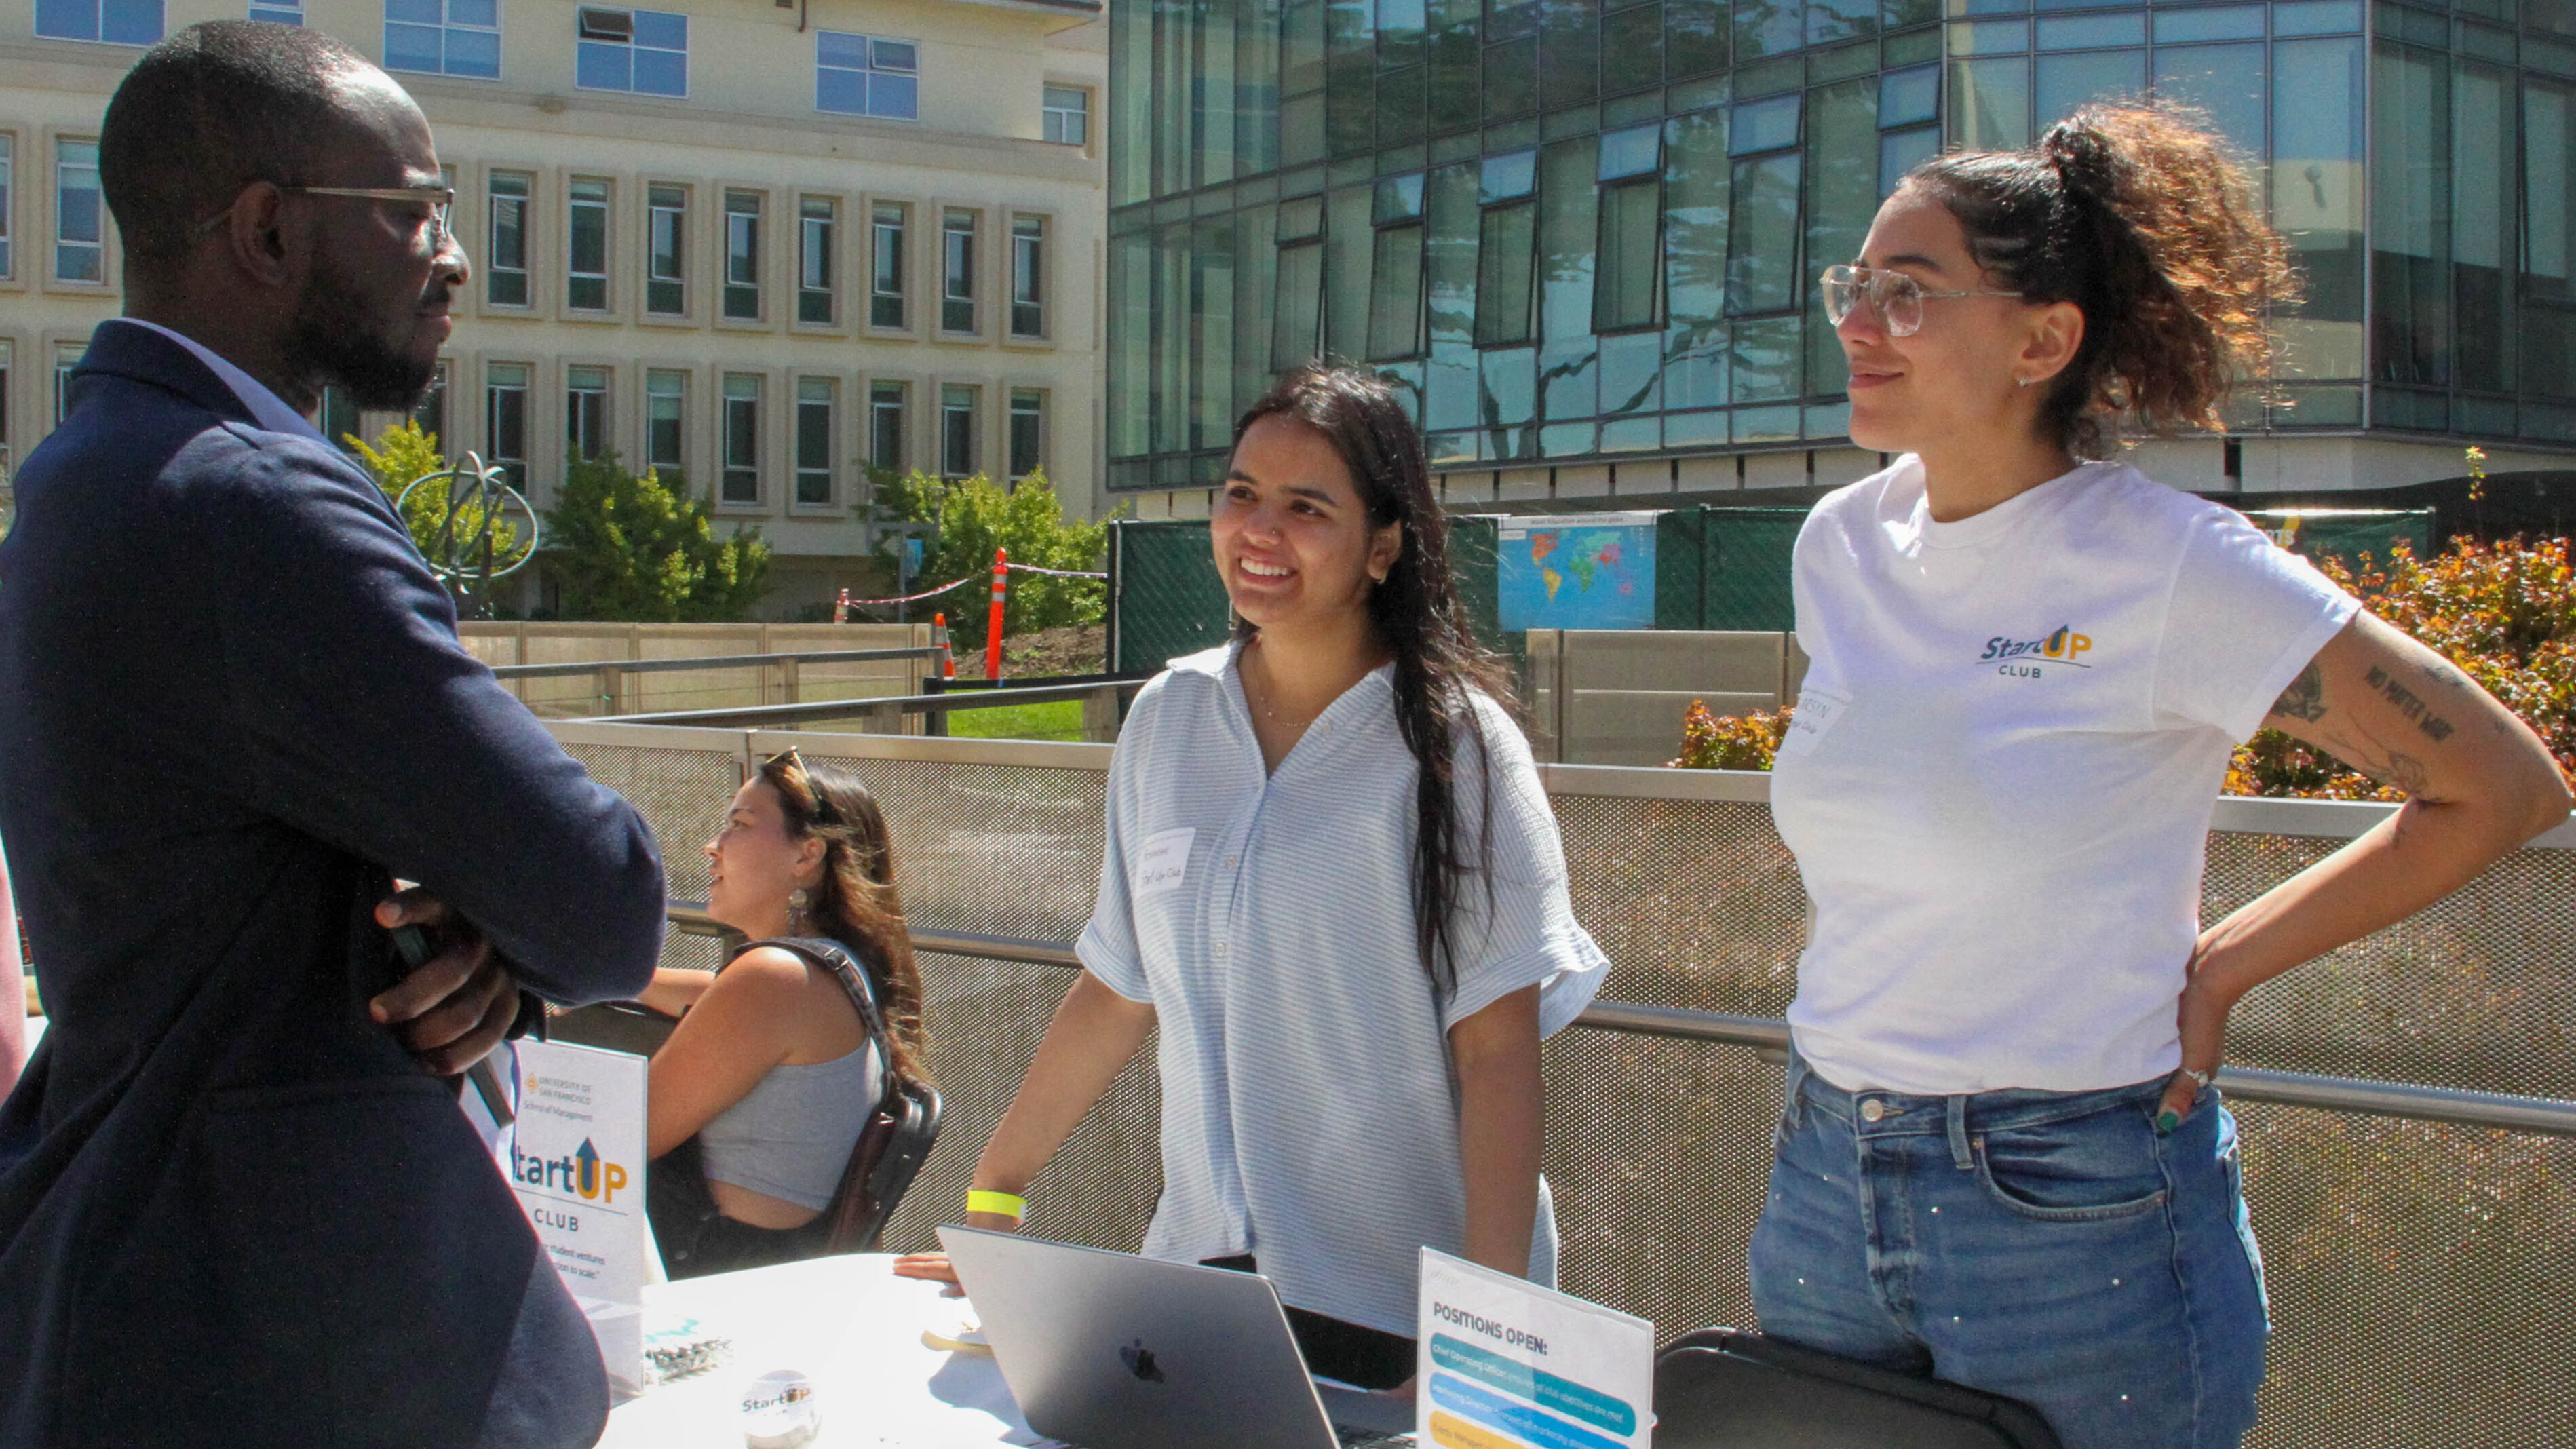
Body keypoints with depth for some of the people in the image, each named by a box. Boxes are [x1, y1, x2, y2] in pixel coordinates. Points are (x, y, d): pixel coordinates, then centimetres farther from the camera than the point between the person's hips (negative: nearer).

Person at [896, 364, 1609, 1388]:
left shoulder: (1453, 744, -8)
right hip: (1201, 1267, 4)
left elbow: (1498, 1047, -13)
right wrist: (991, 1196, 12)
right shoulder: (1168, 718, 6)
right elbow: (1119, 990, 12)